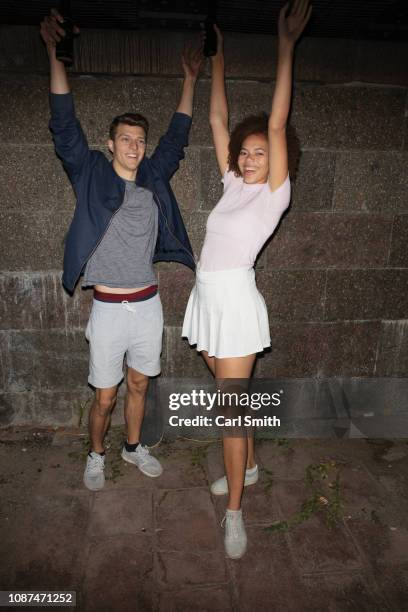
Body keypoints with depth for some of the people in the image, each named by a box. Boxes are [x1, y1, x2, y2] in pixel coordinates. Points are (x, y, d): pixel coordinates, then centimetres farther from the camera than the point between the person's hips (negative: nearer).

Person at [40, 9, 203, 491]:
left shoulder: (154, 177, 6)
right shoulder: (91, 175, -3)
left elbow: (177, 134, 14)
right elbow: (65, 124, -8)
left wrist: (189, 78, 16)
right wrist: (55, 53, -12)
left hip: (148, 306, 3)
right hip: (109, 309, -3)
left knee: (139, 385, 18)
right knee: (104, 397, 8)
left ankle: (133, 447, 40)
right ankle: (95, 455, 34)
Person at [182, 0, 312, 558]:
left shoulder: (274, 193, -4)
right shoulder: (234, 185, 11)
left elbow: (277, 124, -13)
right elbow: (218, 121, 14)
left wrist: (286, 46, -15)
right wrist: (218, 55, 16)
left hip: (235, 300, -7)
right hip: (208, 298, 7)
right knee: (231, 395, 18)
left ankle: (234, 511, 11)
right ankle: (249, 466, 39)